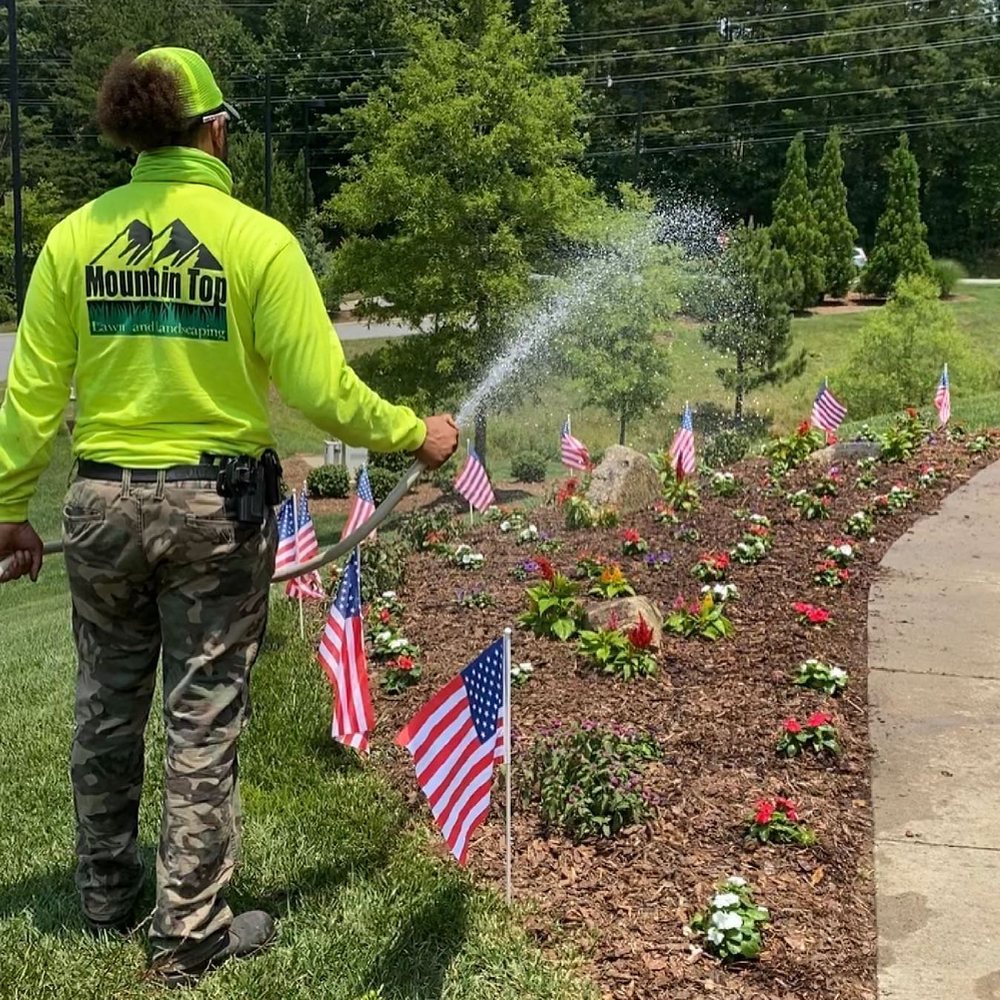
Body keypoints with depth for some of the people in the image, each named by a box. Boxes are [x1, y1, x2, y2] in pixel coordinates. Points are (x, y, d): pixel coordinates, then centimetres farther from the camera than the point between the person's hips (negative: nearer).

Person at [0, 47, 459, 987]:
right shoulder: (257, 238, -10)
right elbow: (322, 391, -12)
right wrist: (416, 433, 4)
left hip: (103, 502, 3)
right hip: (217, 505, -3)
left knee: (106, 707, 19)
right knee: (203, 719, 8)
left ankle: (107, 891, 37)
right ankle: (188, 932, 19)